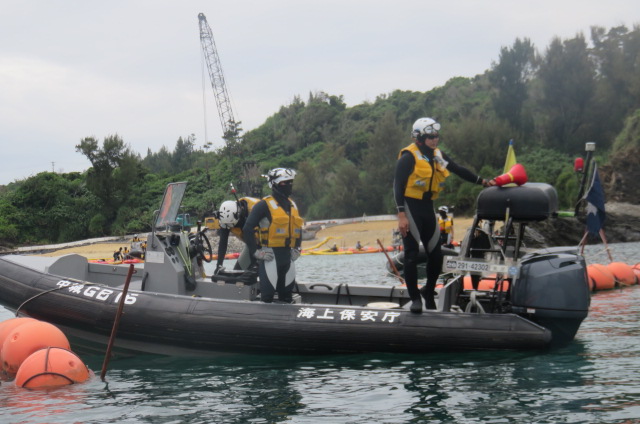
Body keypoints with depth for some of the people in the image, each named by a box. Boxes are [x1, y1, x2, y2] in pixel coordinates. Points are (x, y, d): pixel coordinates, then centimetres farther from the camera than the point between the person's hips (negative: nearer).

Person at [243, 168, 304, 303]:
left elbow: (298, 228, 29)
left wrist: (297, 248, 18)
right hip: (270, 256, -7)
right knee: (268, 295, -5)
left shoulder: (292, 204, 14)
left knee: (287, 295, 12)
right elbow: (247, 229, -12)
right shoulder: (264, 205, -9)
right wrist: (256, 252, -12)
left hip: (288, 255, 7)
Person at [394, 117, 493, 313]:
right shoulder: (409, 156, -10)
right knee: (412, 255, -5)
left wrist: (482, 181, 7)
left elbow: (459, 170, 16)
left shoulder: (438, 156, 10)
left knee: (436, 255, 6)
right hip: (410, 208, -6)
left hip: (427, 208, 7)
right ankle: (415, 298, 3)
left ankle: (428, 292, 27)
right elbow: (398, 186, -14)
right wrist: (401, 215, -20)